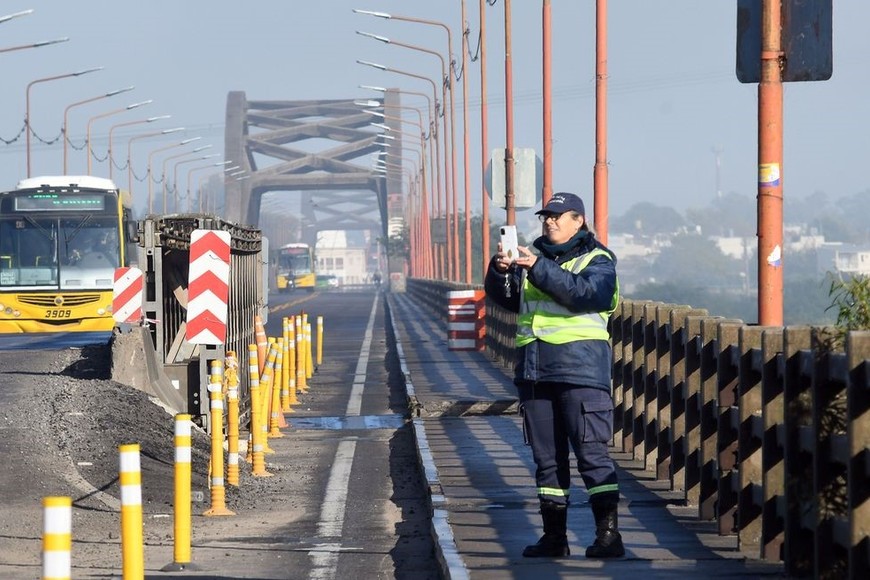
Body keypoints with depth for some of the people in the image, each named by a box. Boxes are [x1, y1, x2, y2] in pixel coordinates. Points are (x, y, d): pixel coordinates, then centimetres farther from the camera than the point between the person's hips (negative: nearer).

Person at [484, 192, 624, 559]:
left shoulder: (596, 260, 1)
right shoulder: (531, 256, 18)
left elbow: (586, 293, -19)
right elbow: (506, 298, 11)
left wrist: (540, 269, -26)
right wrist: (500, 271, -10)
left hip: (580, 367, -6)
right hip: (534, 370, 6)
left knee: (591, 451, -11)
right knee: (547, 456, 9)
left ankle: (608, 533, -12)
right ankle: (554, 536, 15)